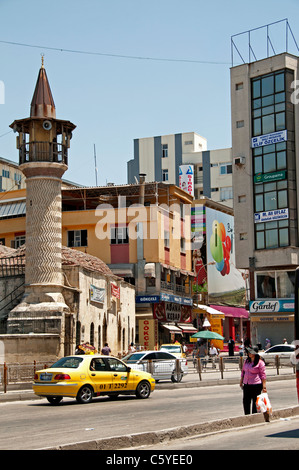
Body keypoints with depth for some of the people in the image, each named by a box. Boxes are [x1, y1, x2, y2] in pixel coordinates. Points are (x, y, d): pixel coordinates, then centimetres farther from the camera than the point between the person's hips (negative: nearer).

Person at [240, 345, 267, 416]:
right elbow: (243, 371, 21)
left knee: (255, 402, 1)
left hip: (256, 385, -6)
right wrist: (241, 381, 19)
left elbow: (263, 375, -8)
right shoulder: (246, 361, 11)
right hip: (246, 385, 6)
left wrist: (264, 386, -10)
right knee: (246, 402, 7)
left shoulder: (260, 362, -8)